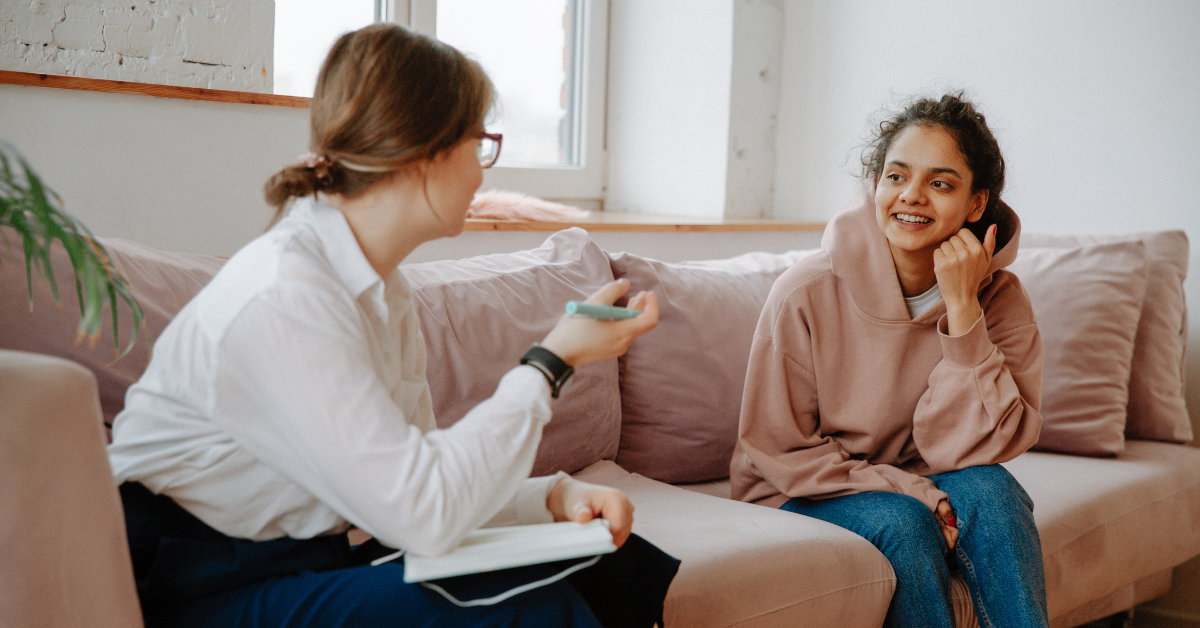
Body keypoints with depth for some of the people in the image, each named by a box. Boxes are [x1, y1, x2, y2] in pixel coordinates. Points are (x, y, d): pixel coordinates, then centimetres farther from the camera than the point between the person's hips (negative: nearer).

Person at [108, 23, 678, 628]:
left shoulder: (382, 287, 6)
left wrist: (554, 495, -11)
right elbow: (425, 514, -27)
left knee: (612, 562, -3)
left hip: (304, 562, 9)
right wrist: (552, 361, -18)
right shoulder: (279, 299, -24)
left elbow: (410, 476, 5)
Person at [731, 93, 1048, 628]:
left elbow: (970, 450, -17)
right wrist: (912, 491, -21)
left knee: (988, 489, -27)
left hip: (921, 487, 3)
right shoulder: (806, 294, -18)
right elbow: (778, 451, -12)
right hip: (802, 495, -2)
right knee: (903, 524, -30)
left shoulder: (1000, 301, -10)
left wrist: (962, 311, -26)